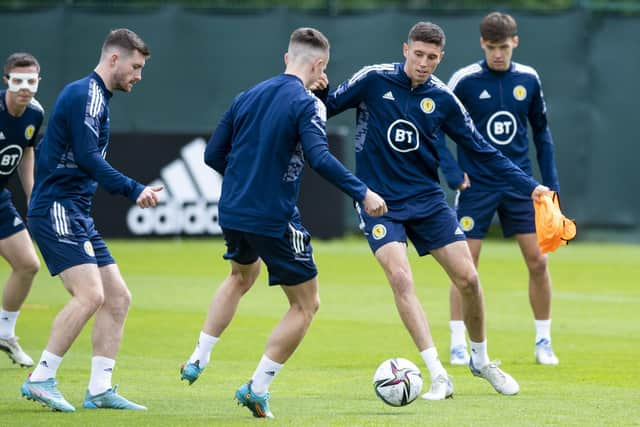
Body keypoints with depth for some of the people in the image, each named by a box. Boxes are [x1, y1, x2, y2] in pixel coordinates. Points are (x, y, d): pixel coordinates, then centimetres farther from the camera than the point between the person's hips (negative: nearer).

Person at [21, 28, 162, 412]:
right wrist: (133, 190, -26)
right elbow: (88, 159, -23)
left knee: (118, 297, 6)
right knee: (90, 294, -20)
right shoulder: (86, 95, -12)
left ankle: (100, 388, 7)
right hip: (57, 210, -10)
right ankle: (41, 381, -15)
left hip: (76, 214, 10)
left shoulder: (96, 97, 19)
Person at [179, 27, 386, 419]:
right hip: (274, 219, -7)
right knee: (306, 305, 7)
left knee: (242, 276, 36)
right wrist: (362, 193, -23)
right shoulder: (306, 104, -12)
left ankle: (199, 360, 31)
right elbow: (319, 158, -27)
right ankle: (258, 388, 1)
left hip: (232, 213, 7)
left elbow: (214, 155, 13)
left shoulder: (248, 97, 9)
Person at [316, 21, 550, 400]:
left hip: (427, 199, 3)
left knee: (467, 277, -2)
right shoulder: (374, 80, -8)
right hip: (379, 201, -3)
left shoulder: (442, 99, -2)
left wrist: (530, 186, 0)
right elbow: (326, 108, -2)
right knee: (400, 278, -21)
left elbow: (483, 151, 4)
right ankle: (439, 376, -18)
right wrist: (317, 93, -25)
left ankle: (481, 360, 23)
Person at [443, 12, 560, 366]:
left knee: (538, 260, -1)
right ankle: (458, 344, 5)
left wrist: (551, 184, 9)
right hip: (477, 186, -3)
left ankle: (543, 342, 11)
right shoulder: (464, 80, -8)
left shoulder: (528, 79, 2)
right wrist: (453, 174, -15)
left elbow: (541, 131, 12)